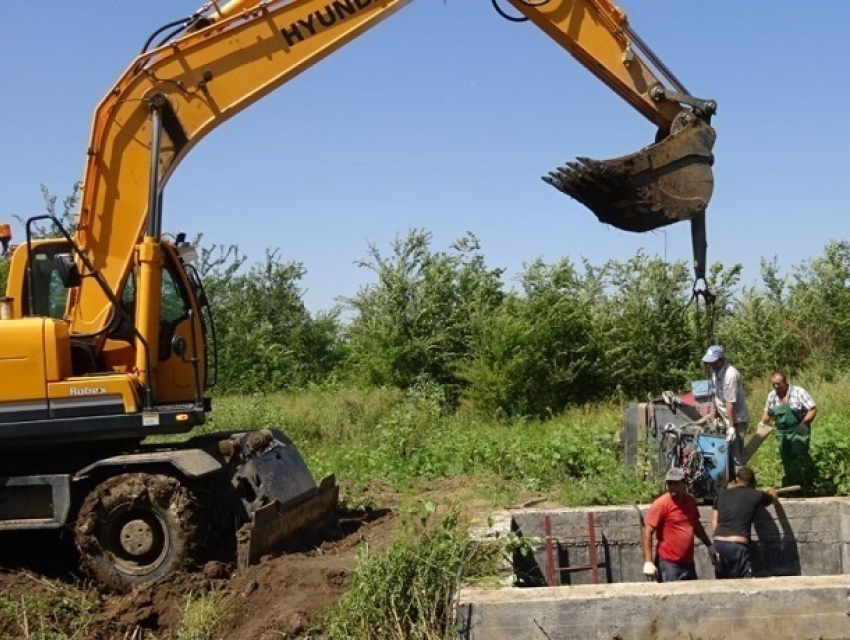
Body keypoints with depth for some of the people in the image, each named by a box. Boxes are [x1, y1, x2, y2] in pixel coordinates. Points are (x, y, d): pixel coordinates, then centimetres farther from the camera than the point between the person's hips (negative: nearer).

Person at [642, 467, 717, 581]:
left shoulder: (690, 500, 6)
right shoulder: (661, 504, -13)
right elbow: (647, 532, -16)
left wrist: (709, 545, 26)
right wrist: (648, 562, -22)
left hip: (688, 562, 7)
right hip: (668, 563, -7)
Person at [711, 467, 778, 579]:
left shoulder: (722, 495, 15)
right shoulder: (755, 495, 6)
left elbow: (714, 523, 14)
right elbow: (775, 500, 28)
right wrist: (771, 491, 48)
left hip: (718, 544, 5)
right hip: (737, 545, -5)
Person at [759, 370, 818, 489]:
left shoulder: (798, 392, -11)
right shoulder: (771, 396, 4)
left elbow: (813, 409, -11)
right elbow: (768, 413, 19)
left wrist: (804, 422, -24)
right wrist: (762, 422, -1)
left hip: (798, 431, -5)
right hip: (782, 433, 5)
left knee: (798, 453, -24)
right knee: (786, 461, 10)